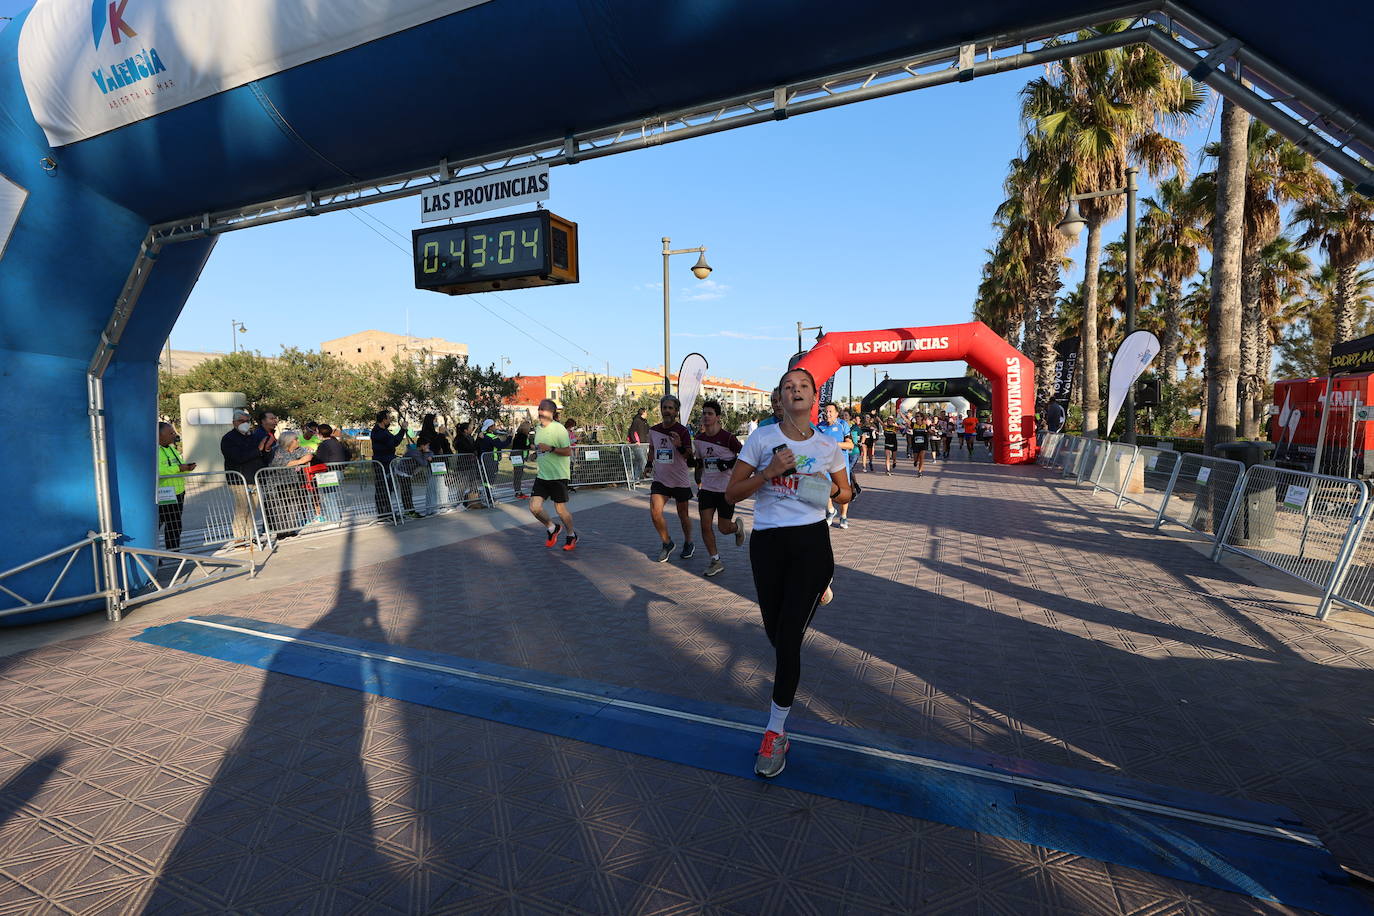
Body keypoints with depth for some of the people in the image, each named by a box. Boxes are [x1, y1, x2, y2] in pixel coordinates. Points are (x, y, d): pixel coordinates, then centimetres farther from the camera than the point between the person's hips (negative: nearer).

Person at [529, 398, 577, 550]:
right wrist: (537, 449, 12)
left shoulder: (558, 429, -13)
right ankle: (553, 528, 24)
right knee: (534, 508, -3)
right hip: (542, 475, 7)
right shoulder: (538, 428, 11)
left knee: (561, 509, 1)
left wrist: (550, 448, -27)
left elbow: (568, 451, -19)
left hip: (559, 476, -7)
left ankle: (572, 536, 27)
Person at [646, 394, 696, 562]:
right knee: (655, 513, -10)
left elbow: (689, 457, -21)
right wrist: (649, 464, 16)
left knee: (683, 515, 9)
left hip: (680, 481, -3)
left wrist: (680, 446, -38)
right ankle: (667, 543, 12)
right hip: (660, 479, 3)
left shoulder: (683, 431, -12)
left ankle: (688, 544, 34)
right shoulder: (653, 430, 2)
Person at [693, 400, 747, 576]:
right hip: (707, 488, 5)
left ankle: (737, 526, 37)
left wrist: (731, 463, -17)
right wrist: (699, 483, 16)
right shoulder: (699, 440, 5)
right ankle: (715, 560, 10)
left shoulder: (728, 437, -12)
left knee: (724, 528, 1)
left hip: (727, 489, -4)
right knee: (705, 525, -4)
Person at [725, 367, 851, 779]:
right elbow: (732, 493, -3)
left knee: (788, 638, -4)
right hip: (767, 543, 1)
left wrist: (829, 489, -5)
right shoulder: (762, 437, -1)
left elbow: (845, 494, 17)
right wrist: (769, 471, -17)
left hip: (812, 543, -1)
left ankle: (775, 733, 11)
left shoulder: (828, 446, 4)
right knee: (776, 634, 11)